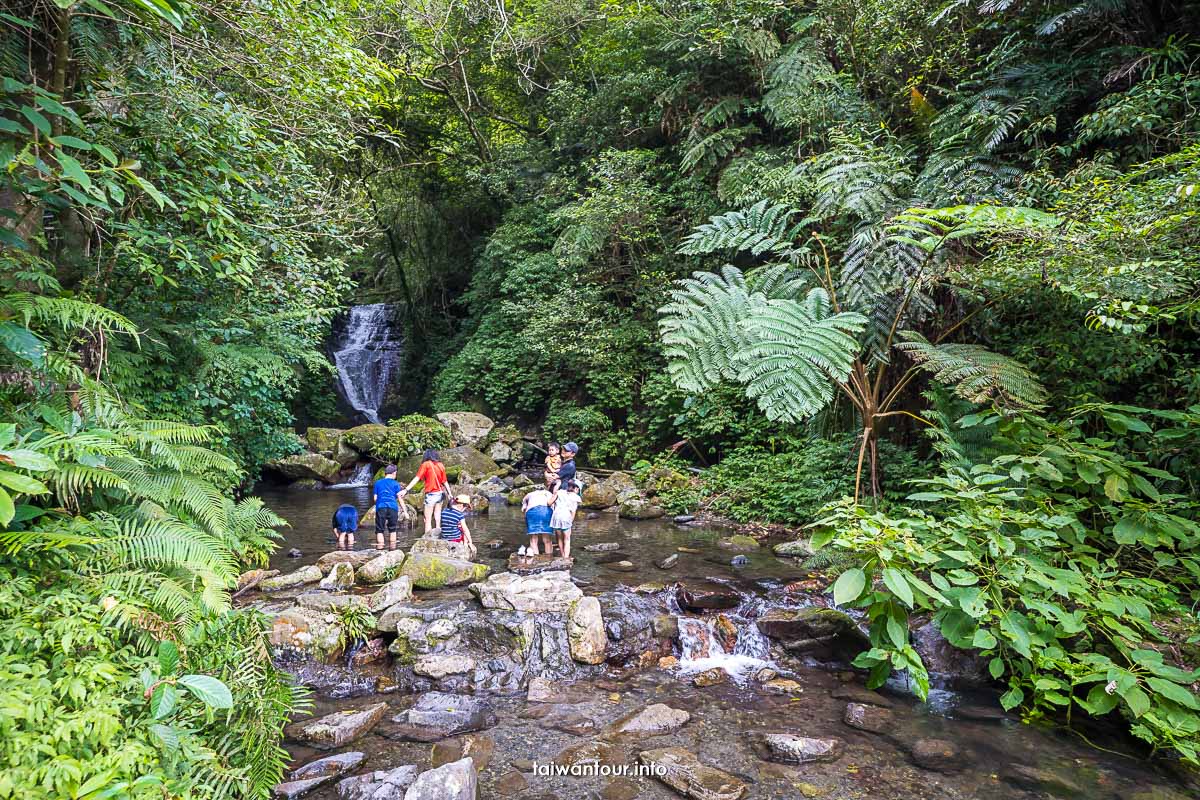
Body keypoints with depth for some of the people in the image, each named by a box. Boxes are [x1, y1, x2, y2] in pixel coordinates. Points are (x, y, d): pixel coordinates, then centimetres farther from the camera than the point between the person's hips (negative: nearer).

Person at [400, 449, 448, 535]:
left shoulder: (426, 464, -3)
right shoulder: (441, 465, 9)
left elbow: (416, 478, -10)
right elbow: (445, 482, 12)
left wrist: (406, 490, -13)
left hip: (431, 494, -5)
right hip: (440, 494, 5)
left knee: (428, 519, -2)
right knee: (437, 519, 10)